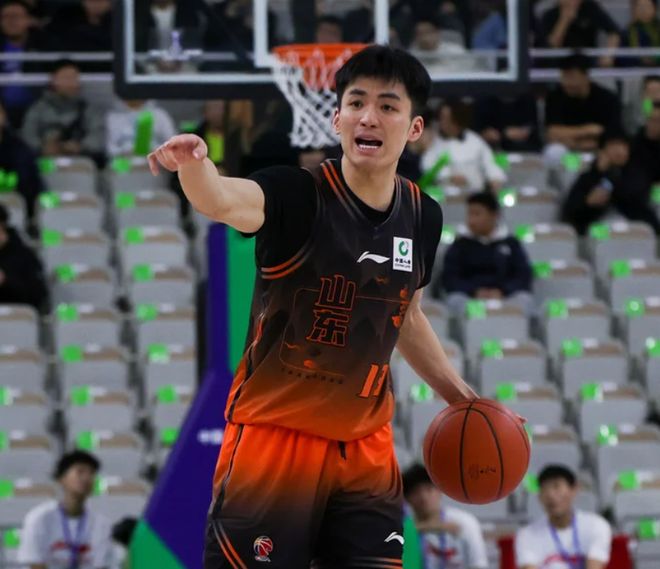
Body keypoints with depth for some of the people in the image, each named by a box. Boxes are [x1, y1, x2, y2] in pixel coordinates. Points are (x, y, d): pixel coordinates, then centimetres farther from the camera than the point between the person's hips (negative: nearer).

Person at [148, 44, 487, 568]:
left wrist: (460, 395, 20)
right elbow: (226, 202, -40)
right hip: (274, 436, -5)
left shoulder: (423, 216, 3)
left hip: (366, 446, 5)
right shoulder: (299, 194, -16)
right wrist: (195, 166, -61)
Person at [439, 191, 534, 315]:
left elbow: (524, 275, 6)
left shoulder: (510, 243, 14)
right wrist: (474, 292, -13)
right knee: (456, 300, -34)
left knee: (524, 300, -32)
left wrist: (502, 291, -13)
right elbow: (449, 277, 5)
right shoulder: (460, 245, 15)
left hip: (504, 296, 0)